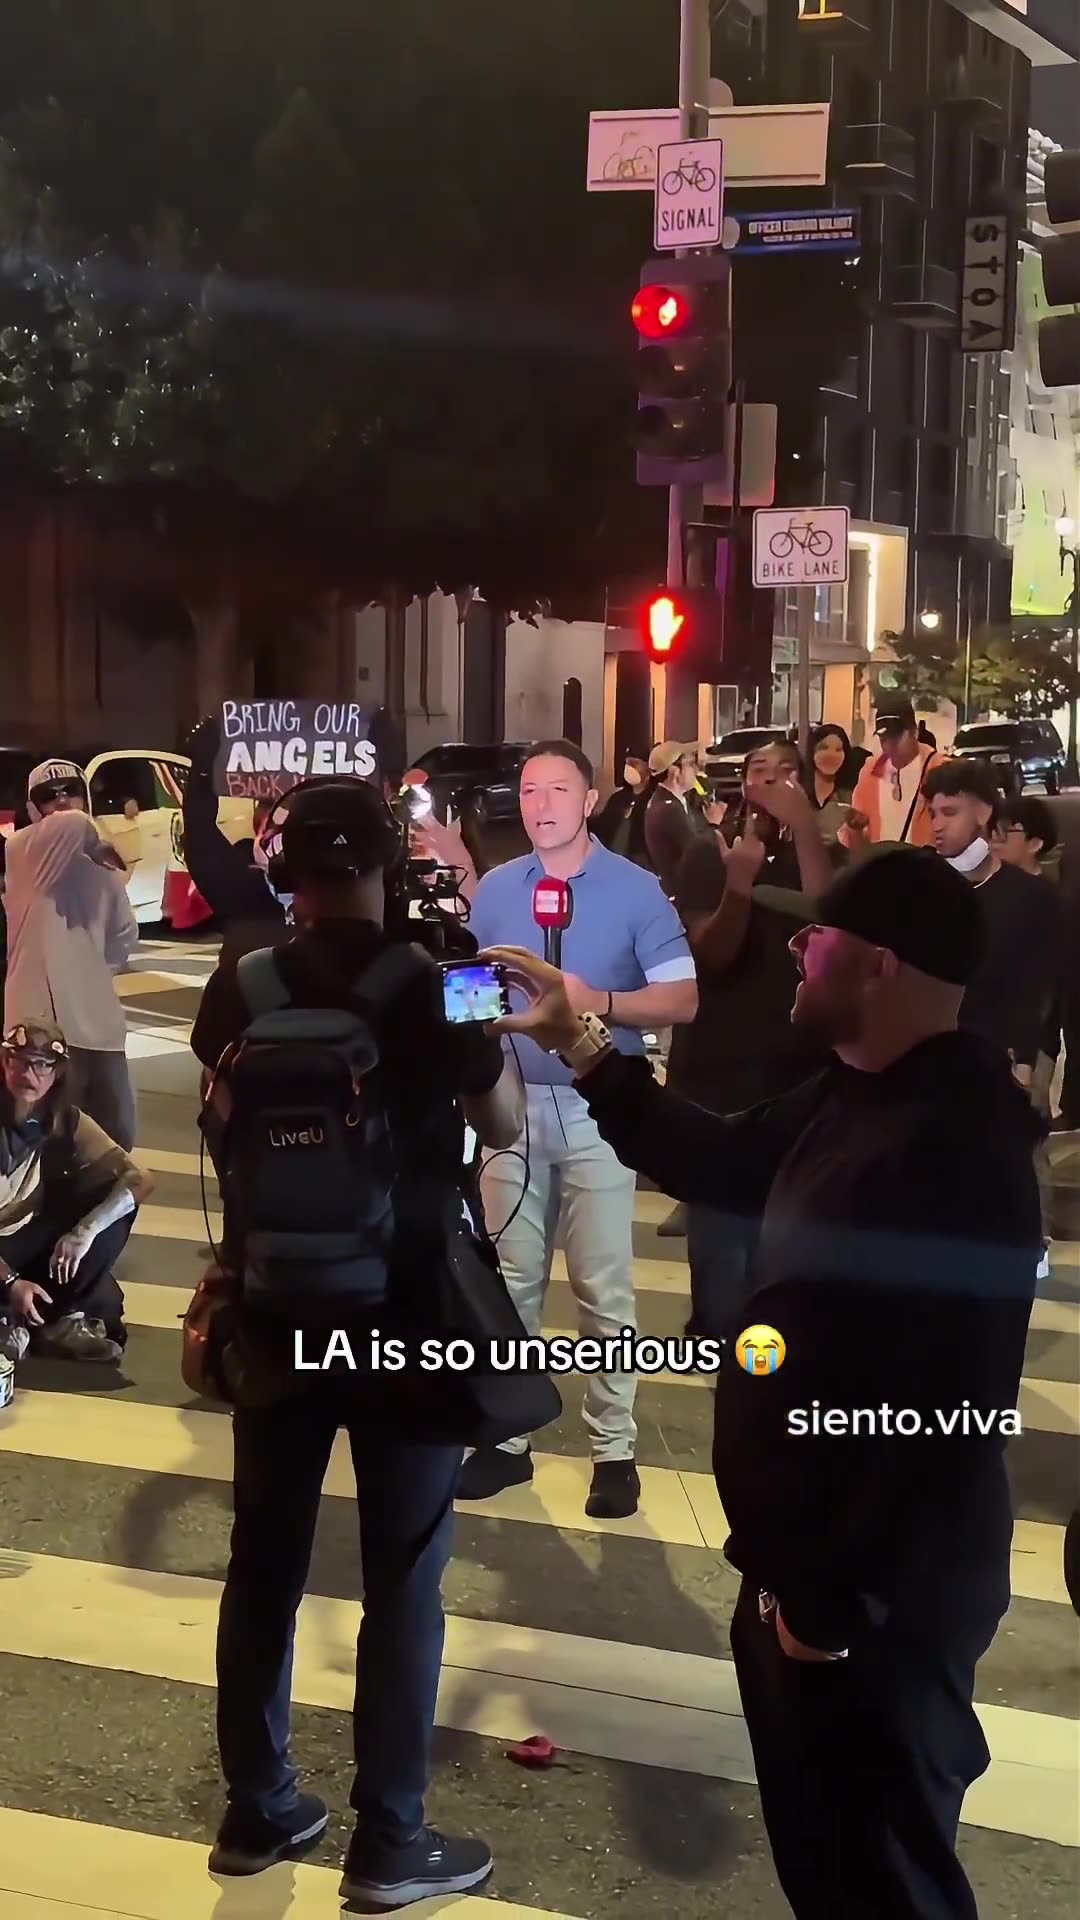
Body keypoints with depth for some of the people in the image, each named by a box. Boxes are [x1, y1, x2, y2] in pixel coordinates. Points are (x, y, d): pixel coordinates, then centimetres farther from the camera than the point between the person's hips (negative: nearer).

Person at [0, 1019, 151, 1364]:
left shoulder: (65, 1122, -6)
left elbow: (140, 1181, -14)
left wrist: (84, 1231, -28)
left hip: (31, 1248, 6)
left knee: (114, 1205, -18)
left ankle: (62, 1320, -13)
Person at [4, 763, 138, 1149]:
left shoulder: (103, 867, 14)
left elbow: (124, 935, 22)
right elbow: (73, 824, -22)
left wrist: (92, 968, 9)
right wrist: (98, 849, -5)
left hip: (97, 1024, 6)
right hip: (39, 1024, -6)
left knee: (115, 1133, 13)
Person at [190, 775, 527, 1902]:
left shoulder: (241, 988, -1)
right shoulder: (432, 986, -12)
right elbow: (505, 1126, 1)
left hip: (276, 1305, 4)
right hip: (410, 1312, -4)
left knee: (264, 1563, 14)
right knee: (402, 1582, 5)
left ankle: (257, 1812, 26)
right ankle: (388, 1844, 12)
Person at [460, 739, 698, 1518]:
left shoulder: (636, 889, -4)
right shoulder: (496, 889, 7)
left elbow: (682, 998, -7)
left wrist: (597, 1002, -21)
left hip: (597, 1107, -3)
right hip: (514, 1102, 3)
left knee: (604, 1289, 0)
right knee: (512, 1282, 8)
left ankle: (615, 1450, 9)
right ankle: (508, 1438, 18)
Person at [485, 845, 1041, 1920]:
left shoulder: (952, 1148, -30)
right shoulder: (862, 1097, 4)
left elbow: (936, 1417, -30)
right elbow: (716, 1162, 20)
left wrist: (831, 1604, -22)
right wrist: (577, 1045, 15)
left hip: (877, 1598, -10)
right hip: (809, 1567, 10)